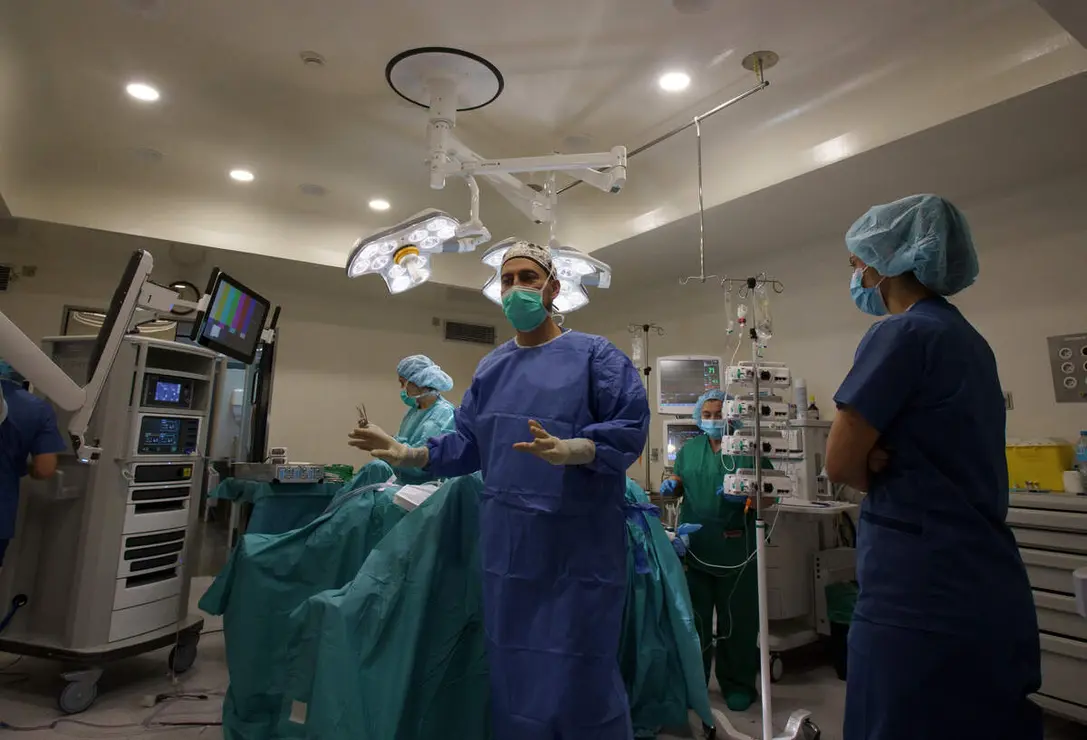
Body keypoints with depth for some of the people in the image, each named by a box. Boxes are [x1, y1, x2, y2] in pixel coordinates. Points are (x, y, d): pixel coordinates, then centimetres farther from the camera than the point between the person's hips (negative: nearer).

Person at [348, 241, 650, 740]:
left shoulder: (595, 355, -4)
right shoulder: (491, 368, 14)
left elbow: (630, 427, -13)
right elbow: (468, 443, 16)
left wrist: (569, 450, -28)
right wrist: (410, 455, 4)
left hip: (577, 545, -5)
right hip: (507, 543, 6)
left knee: (576, 676, 3)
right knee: (511, 670, 17)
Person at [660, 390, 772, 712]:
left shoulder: (748, 449, -4)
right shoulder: (689, 449, 7)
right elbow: (679, 480, 17)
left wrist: (747, 499, -22)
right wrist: (671, 485, -6)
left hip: (735, 549, -3)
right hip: (694, 547, 3)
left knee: (736, 620, 10)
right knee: (693, 617, 15)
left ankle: (738, 684, 30)